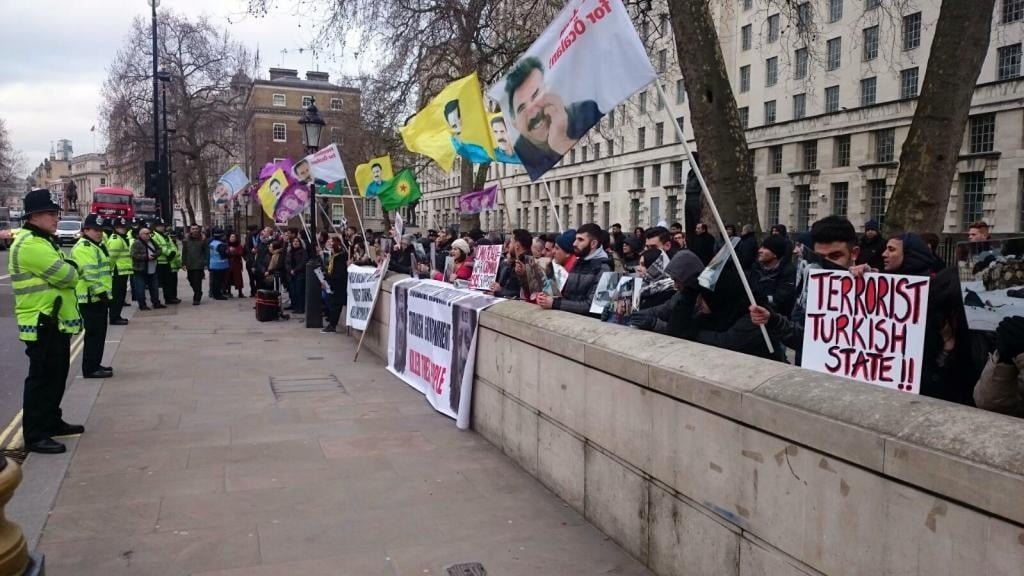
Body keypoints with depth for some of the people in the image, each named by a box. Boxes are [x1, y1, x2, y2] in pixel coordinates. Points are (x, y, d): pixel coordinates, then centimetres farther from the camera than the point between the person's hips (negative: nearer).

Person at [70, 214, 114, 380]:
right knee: (94, 334, -7)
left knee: (99, 333, 15)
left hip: (99, 297, 10)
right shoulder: (83, 248, -15)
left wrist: (105, 293, 25)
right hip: (91, 299, -10)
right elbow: (90, 274, -24)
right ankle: (90, 369, -1)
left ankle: (95, 364, 24)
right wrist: (101, 292, -25)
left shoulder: (97, 246, 19)